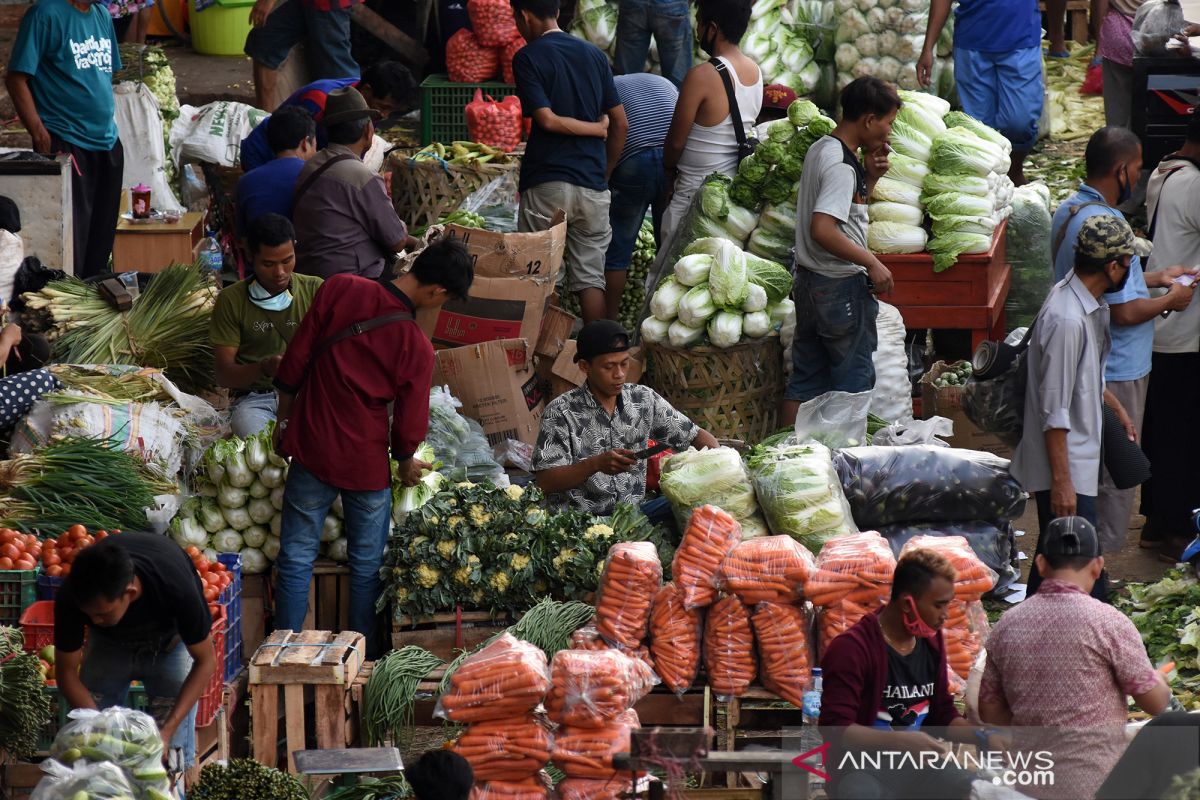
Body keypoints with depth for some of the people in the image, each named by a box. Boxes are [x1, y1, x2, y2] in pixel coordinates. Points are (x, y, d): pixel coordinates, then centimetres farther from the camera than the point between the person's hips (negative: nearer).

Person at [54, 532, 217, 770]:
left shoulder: (176, 588, -41)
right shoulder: (70, 597, -35)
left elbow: (205, 661, -26)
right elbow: (67, 672, -20)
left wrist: (168, 730, -34)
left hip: (170, 642, -2)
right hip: (109, 643, 2)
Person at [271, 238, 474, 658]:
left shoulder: (339, 290, -12)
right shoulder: (417, 348, -17)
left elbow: (294, 361, -5)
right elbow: (409, 425, -6)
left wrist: (285, 420, 10)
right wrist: (406, 464, 16)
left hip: (312, 448, 2)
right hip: (366, 461, -2)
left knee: (297, 558, 11)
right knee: (368, 564, 15)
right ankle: (365, 657, 22)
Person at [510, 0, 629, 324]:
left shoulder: (528, 58, -5)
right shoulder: (595, 55, 10)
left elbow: (547, 119, -15)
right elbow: (620, 123, 11)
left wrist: (597, 129, -1)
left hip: (546, 185, -4)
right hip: (592, 185, 4)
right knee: (590, 276, 6)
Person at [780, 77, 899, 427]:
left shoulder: (819, 149, 9)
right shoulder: (841, 166, -21)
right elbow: (822, 229, -30)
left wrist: (869, 177, 6)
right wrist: (871, 262, -23)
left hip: (809, 281, 9)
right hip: (842, 287, -9)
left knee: (806, 379, 13)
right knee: (855, 378, 3)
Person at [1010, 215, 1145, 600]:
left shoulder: (1091, 305, 5)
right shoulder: (1066, 320, -26)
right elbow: (1054, 411, -25)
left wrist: (1116, 408, 36)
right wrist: (1061, 482, -24)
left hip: (1083, 455, 10)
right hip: (1065, 466, -10)